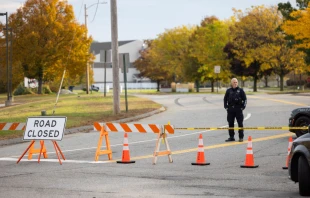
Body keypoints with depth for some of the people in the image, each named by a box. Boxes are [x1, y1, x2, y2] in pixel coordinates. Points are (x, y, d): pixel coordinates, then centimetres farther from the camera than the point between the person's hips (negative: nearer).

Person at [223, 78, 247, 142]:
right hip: (230, 109, 2)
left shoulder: (240, 90, 3)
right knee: (230, 123, 6)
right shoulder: (228, 91, 9)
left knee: (240, 123, -2)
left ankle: (241, 137, 3)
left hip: (238, 109, -2)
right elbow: (225, 99, 15)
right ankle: (231, 137, 14)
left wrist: (243, 107, -4)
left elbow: (244, 99, 4)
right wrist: (226, 107, 6)